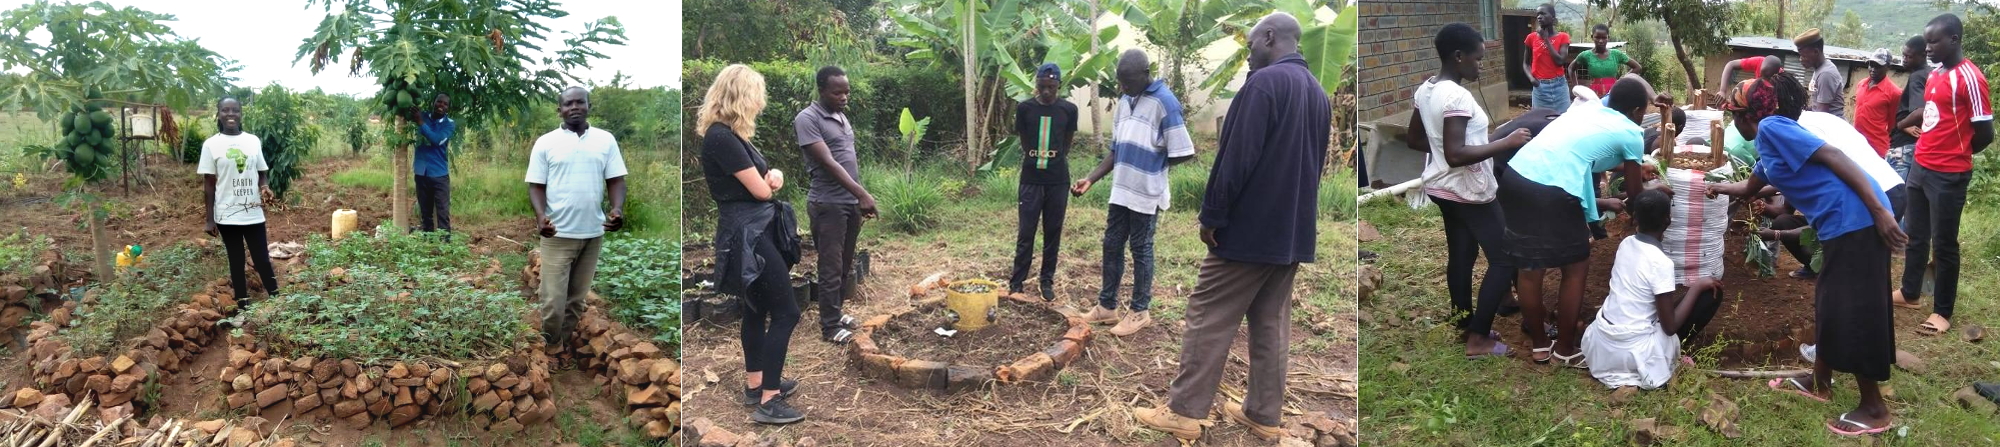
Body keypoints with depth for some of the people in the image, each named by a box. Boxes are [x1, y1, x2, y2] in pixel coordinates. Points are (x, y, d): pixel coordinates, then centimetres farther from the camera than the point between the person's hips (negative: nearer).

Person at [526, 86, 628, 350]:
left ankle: (562, 346, 25)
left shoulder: (606, 140, 5)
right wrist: (540, 215, -19)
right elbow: (536, 185, 0)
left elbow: (616, 180, 5)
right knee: (553, 301, -5)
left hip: (593, 233, 2)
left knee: (577, 299, 11)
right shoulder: (546, 143, 0)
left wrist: (618, 209, -15)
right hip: (558, 234, -2)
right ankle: (551, 348, 16)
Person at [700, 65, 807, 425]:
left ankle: (755, 384, 31)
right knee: (786, 312, -7)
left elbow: (764, 178, 13)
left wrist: (773, 176, -10)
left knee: (757, 308, 19)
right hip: (748, 234, -10)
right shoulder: (721, 138, -21)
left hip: (755, 230, 10)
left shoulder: (729, 135, 11)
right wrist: (769, 181, 5)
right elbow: (760, 190, -18)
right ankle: (768, 401, -3)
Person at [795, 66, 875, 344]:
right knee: (831, 267, -3)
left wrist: (860, 199, 17)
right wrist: (862, 193, -27)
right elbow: (828, 163, -22)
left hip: (851, 203, 8)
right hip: (828, 205, -8)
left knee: (845, 265, 15)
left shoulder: (842, 116, 13)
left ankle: (836, 311, 28)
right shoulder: (807, 119, -14)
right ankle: (830, 327, 5)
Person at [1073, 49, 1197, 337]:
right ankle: (1107, 306, 24)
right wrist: (1091, 179, 6)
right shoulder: (1124, 101, 10)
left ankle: (1140, 312, 15)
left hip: (1146, 193, -7)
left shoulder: (1165, 102, -15)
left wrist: (1150, 164, -3)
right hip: (1121, 190, 7)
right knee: (1111, 245, 12)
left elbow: (1183, 153, -16)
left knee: (1141, 250, 3)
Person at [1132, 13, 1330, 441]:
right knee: (1272, 325, 12)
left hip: (1248, 228, -8)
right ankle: (1265, 415, 16)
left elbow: (1236, 158, -19)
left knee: (1209, 319, -1)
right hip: (1293, 232, 8)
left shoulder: (1264, 82, -15)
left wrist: (1212, 216, -12)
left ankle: (1184, 412, 3)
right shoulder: (1319, 93, 13)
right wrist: (1295, 212, 19)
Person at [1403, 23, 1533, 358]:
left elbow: (1415, 139, 14)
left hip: (1441, 187, 9)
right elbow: (1456, 155, -31)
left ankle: (1466, 325, 29)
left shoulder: (1426, 89, 3)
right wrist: (1506, 143, -25)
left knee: (1460, 255, 19)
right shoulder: (1457, 96, -26)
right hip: (1469, 191, -9)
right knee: (1504, 259, 1)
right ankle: (1477, 339, 3)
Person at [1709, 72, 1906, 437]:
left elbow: (1833, 157, -16)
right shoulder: (1768, 144, 22)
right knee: (1830, 305, 19)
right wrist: (1718, 188, 61)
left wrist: (1878, 210, -22)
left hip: (1856, 221, -10)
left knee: (1853, 312, -4)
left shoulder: (1772, 127, -6)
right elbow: (1751, 188, 42)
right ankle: (1820, 382, 33)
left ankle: (1874, 409, 4)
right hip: (1841, 225, 10)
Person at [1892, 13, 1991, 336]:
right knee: (1916, 236, 19)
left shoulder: (1969, 78, -17)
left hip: (1948, 175, -8)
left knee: (1943, 243, 2)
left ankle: (1942, 312, 12)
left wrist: (1957, 154, 1)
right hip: (1920, 167, 8)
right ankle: (1909, 293, 33)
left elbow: (1984, 133, -15)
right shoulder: (1935, 74, 8)